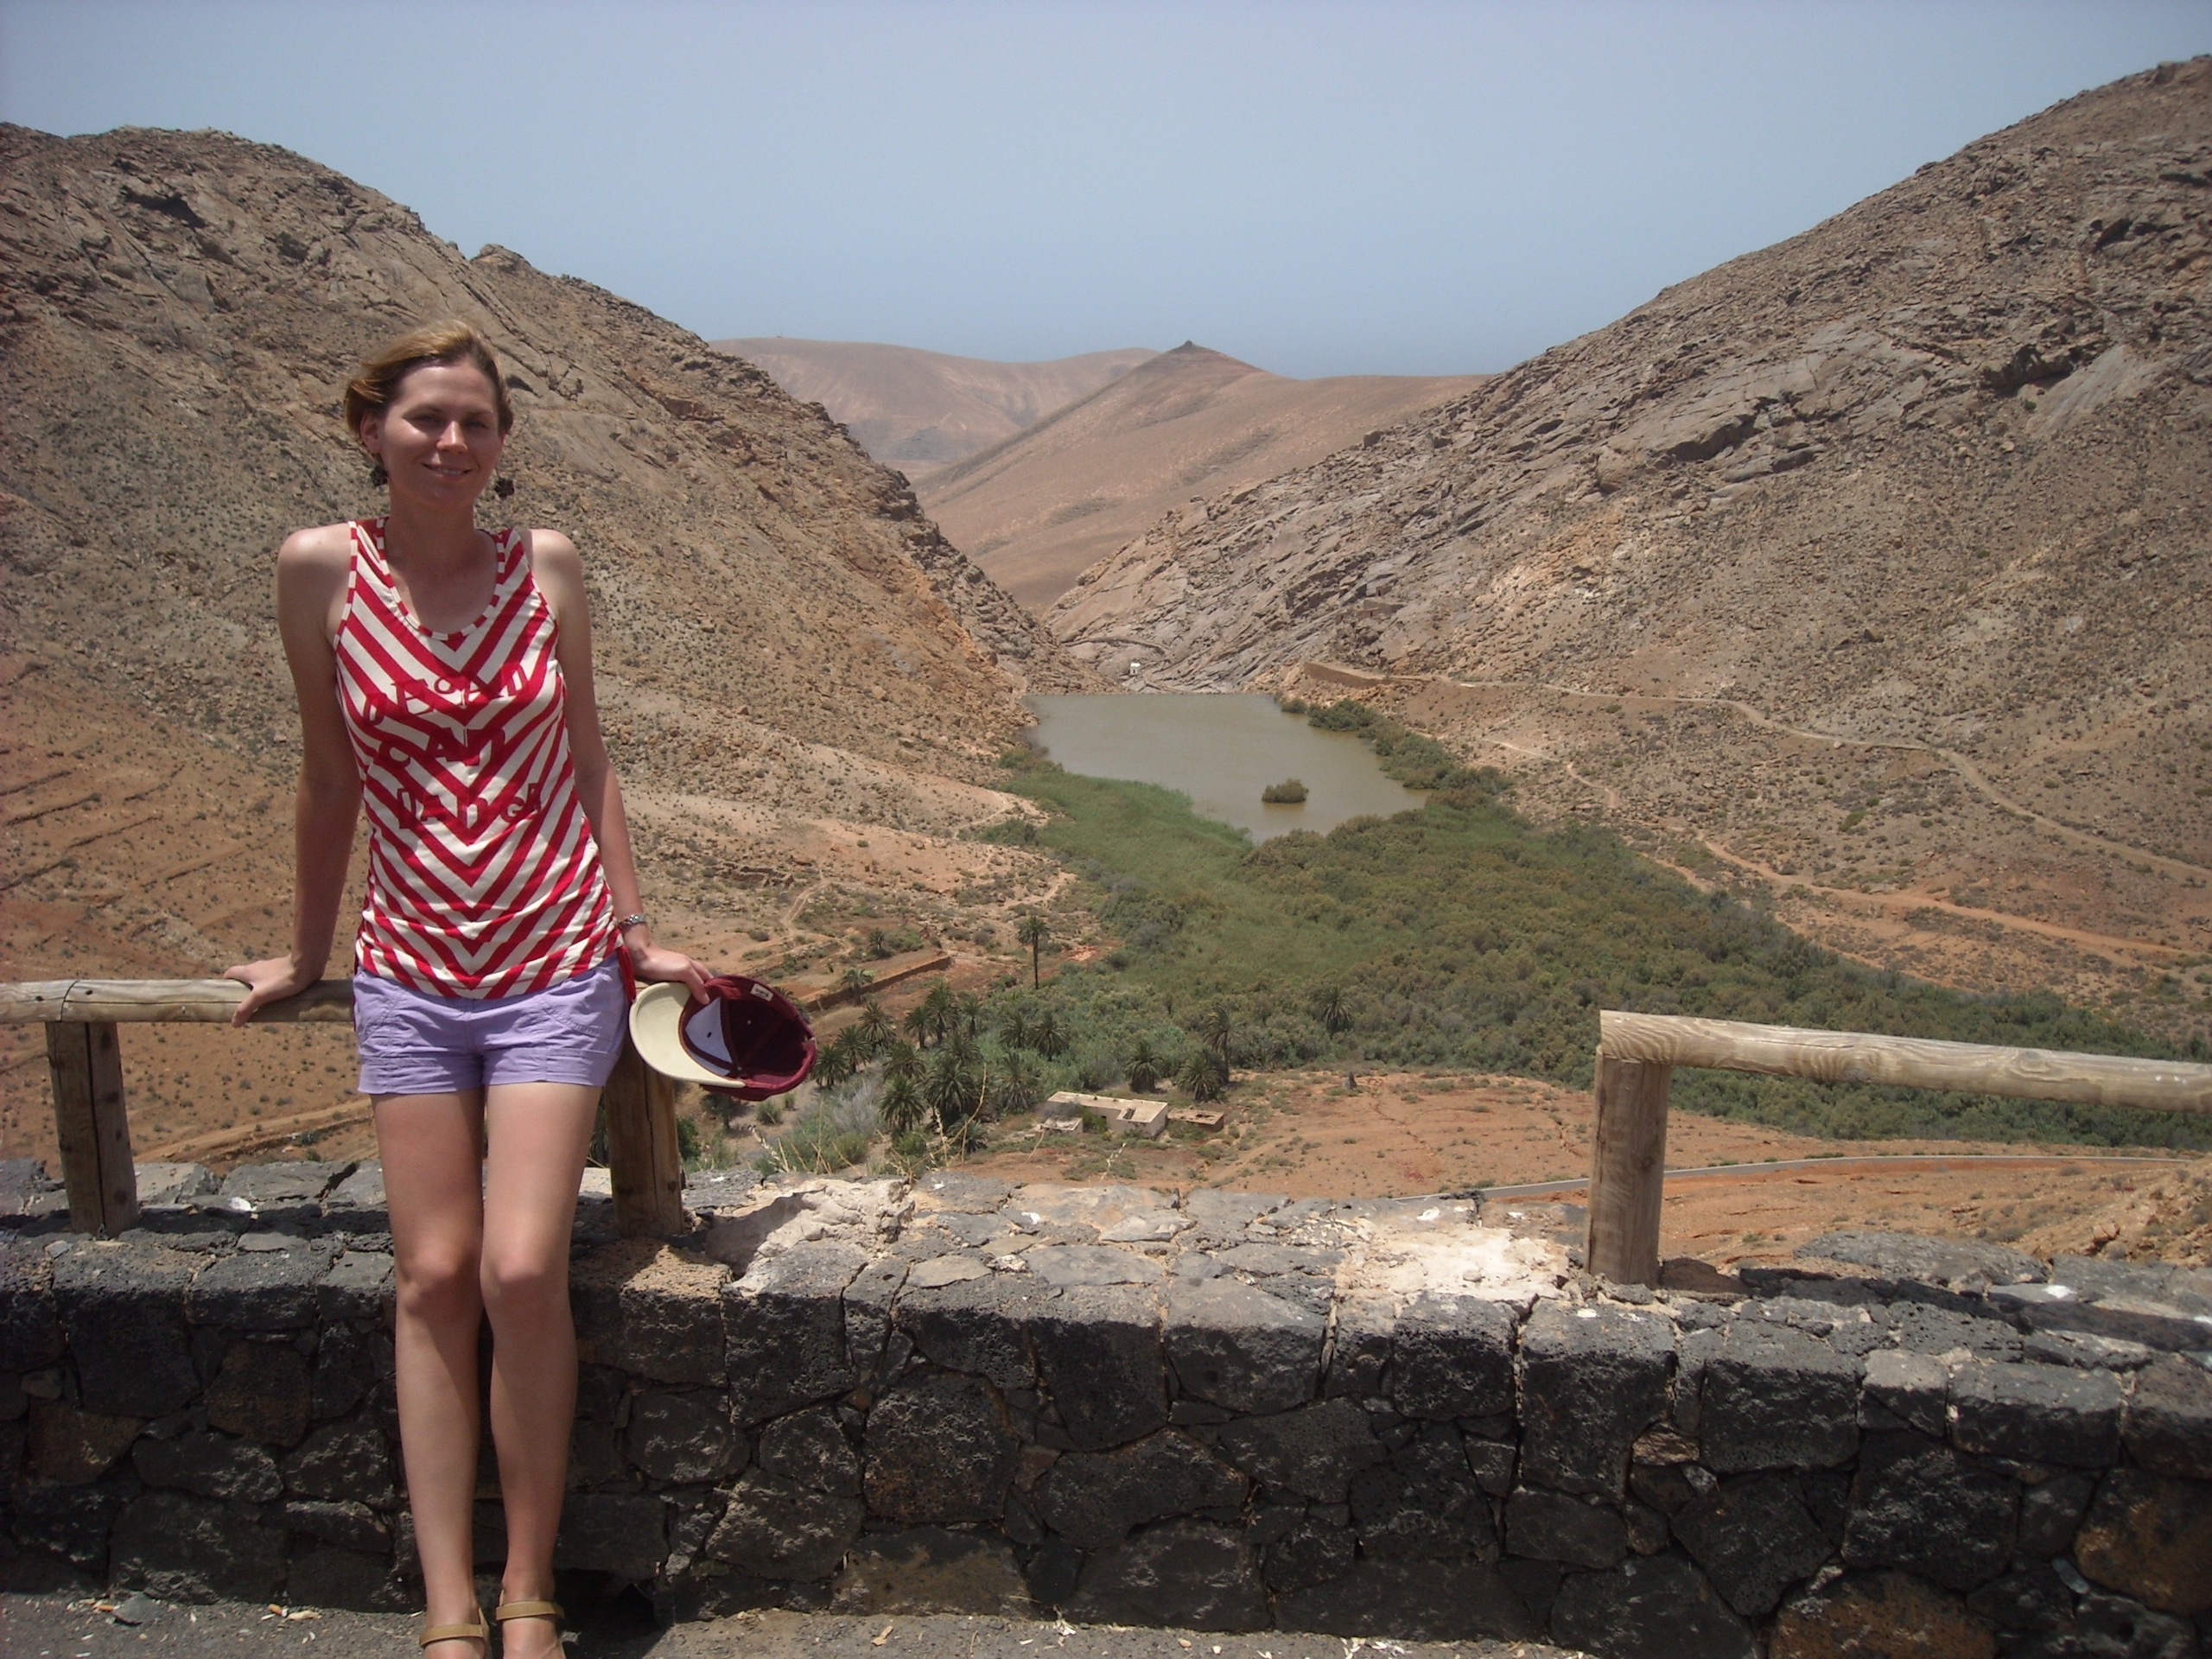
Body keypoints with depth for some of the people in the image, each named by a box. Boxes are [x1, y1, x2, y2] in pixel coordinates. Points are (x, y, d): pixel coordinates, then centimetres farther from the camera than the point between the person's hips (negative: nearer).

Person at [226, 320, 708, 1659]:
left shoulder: (547, 565, -1)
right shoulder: (322, 570, -3)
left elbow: (588, 760, 7)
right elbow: (330, 777, 6)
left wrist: (636, 932, 7)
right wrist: (307, 952, 14)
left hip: (556, 969, -1)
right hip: (411, 976, 1)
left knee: (522, 1271, -9)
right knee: (434, 1277, 3)